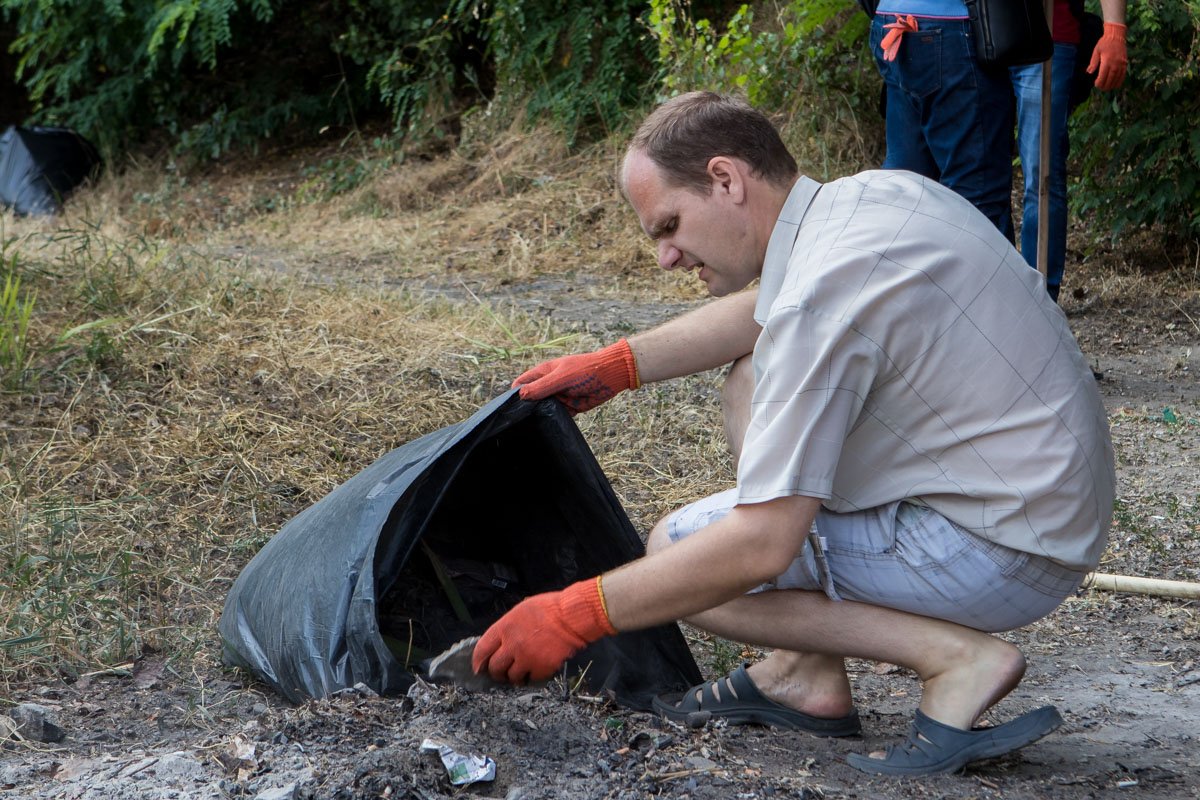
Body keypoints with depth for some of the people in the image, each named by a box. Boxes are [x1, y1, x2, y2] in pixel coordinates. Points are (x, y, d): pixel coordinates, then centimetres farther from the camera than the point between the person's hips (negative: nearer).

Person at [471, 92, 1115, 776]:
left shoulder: (825, 288, -24)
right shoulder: (869, 195, 4)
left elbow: (763, 544, -25)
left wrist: (573, 618, -17)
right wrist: (617, 365, 24)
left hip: (1003, 551, -10)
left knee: (677, 553, -5)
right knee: (755, 378, 18)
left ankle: (956, 655, -9)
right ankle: (812, 673, 13)